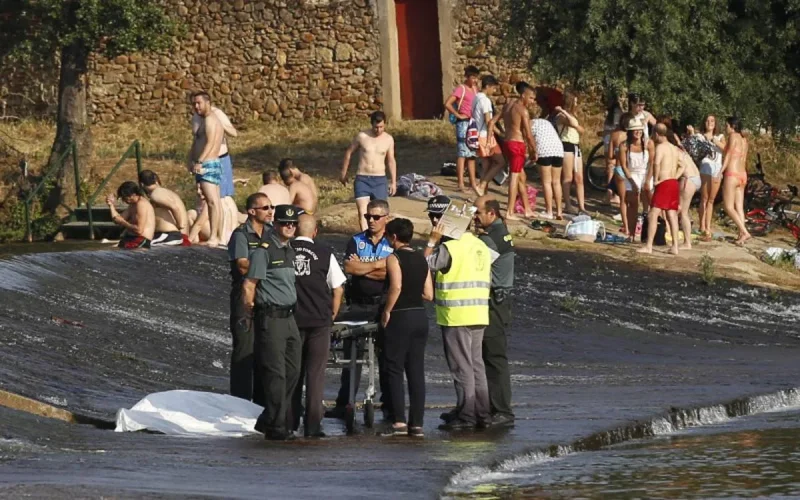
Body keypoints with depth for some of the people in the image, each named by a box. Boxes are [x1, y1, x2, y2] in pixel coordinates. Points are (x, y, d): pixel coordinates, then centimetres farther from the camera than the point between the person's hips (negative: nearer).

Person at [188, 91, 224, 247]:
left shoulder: (210, 119, -9)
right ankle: (219, 236, 13)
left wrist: (199, 161, -26)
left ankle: (213, 237, -23)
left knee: (212, 201, -16)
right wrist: (191, 160, 6)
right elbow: (196, 143, 19)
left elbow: (210, 143, -21)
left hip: (208, 164, -11)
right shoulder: (212, 120, 22)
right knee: (215, 201, 11)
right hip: (212, 165, 11)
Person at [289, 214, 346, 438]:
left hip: (291, 319, 1)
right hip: (319, 321, -1)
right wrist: (332, 315, 13)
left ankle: (290, 422, 16)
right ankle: (312, 425, -2)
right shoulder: (325, 254, -3)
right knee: (315, 373, 1)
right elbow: (338, 289, 0)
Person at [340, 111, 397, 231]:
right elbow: (349, 153, 10)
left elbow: (391, 161, 11)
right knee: (362, 212, -14)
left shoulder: (388, 139, 3)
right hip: (362, 179, -2)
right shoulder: (362, 136, -3)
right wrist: (343, 173, 13)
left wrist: (394, 182, 9)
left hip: (380, 180, 2)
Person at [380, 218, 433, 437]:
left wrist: (386, 311, -14)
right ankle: (417, 423, 5)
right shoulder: (421, 259, 10)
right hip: (420, 317, 6)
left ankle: (399, 421, -8)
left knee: (394, 370, 0)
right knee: (416, 371, 7)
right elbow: (428, 294, 8)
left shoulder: (394, 258, -9)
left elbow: (396, 286, -24)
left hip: (400, 318, -6)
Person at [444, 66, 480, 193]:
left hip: (474, 123, 8)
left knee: (472, 154, 13)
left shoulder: (474, 88, 12)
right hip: (464, 123, -8)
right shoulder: (461, 89, -10)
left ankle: (473, 182, 18)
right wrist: (458, 115, -14)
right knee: (462, 153, -7)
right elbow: (447, 104, -19)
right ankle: (461, 184, -7)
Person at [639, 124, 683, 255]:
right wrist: (675, 177, 14)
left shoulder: (660, 147, -10)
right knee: (672, 215, 11)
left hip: (664, 184, -8)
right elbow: (682, 167, 24)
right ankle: (675, 246, 11)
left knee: (653, 215, -7)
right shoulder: (674, 148, 16)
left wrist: (655, 179, -17)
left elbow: (657, 163, -27)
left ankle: (649, 246, -12)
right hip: (674, 184, 8)